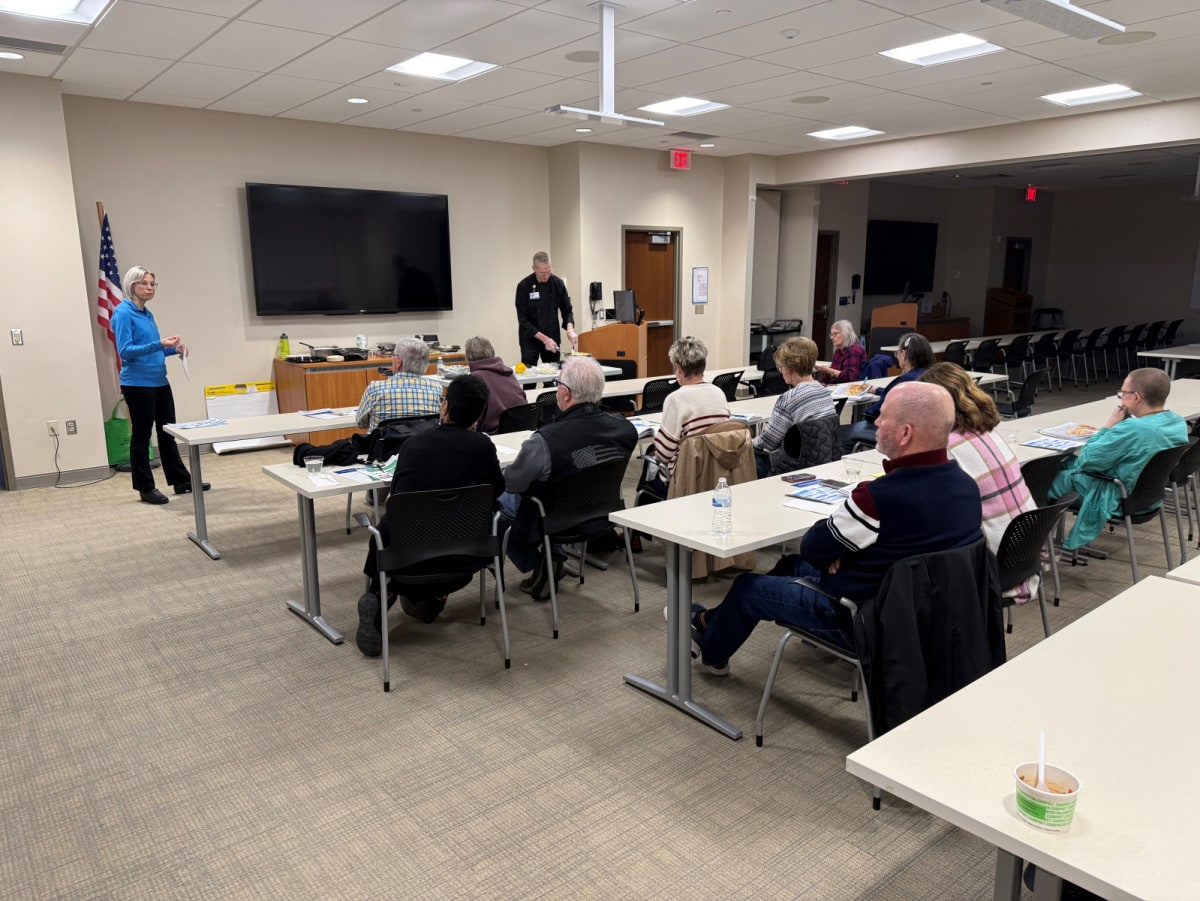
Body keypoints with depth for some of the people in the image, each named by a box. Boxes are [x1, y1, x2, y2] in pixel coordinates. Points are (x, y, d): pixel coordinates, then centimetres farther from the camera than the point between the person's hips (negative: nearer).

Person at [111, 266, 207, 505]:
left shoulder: (147, 314, 13)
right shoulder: (123, 313, -12)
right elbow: (125, 351, -19)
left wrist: (172, 349, 3)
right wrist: (159, 344, -27)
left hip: (159, 381, 8)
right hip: (137, 384, -8)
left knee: (167, 432, 13)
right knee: (142, 435, 1)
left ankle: (181, 480, 21)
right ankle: (145, 488, 11)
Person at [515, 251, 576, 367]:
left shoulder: (558, 283, -4)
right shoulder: (524, 286, -13)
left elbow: (567, 311, 4)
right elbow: (523, 320, -13)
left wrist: (570, 329, -15)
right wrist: (544, 339, -17)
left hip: (552, 338, 3)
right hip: (530, 339, -3)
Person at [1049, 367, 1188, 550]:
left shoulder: (1131, 429, -34)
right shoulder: (1179, 422, -7)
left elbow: (1086, 461, -23)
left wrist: (1107, 427, -14)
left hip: (1120, 499, -8)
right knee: (1069, 462, 22)